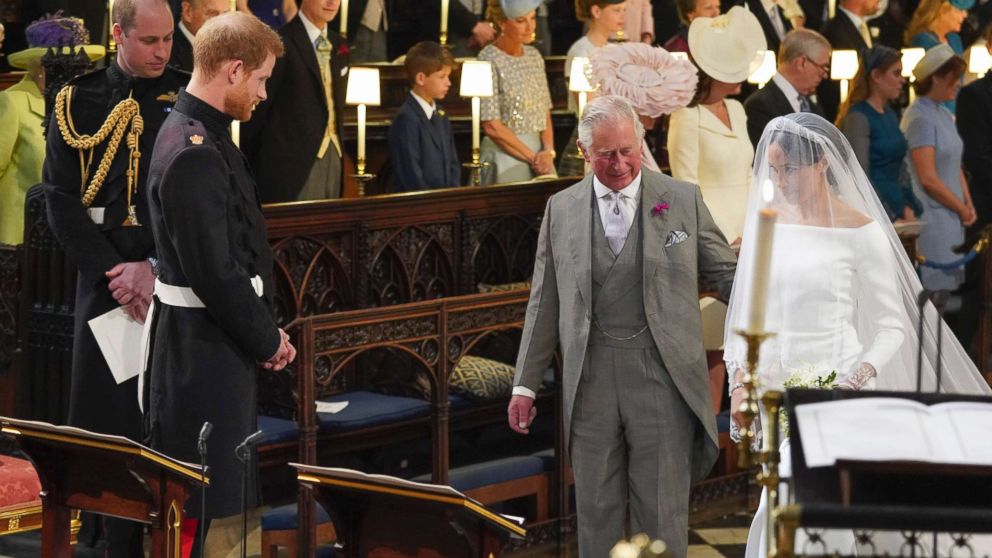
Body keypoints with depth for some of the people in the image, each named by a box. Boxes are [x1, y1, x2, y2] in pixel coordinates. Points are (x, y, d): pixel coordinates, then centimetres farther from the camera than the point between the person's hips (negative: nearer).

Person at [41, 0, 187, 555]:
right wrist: (111, 271, -8)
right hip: (105, 276, 1)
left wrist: (154, 269, -10)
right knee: (110, 415, 0)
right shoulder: (79, 102, 5)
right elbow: (61, 197, 2)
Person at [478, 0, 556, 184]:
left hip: (538, 152, 6)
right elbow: (492, 126, -14)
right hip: (505, 154, -6)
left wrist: (548, 152, -6)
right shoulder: (489, 60, -10)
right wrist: (532, 157, -12)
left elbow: (545, 113, 11)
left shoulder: (534, 55, 10)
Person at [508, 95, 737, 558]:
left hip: (661, 376, -2)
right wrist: (525, 384, 10)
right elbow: (544, 305, 11)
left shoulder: (683, 200, 3)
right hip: (590, 378, 2)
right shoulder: (561, 209, 8)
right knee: (596, 510, 8)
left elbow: (726, 275, 6)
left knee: (662, 513, 1)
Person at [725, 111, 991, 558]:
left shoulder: (860, 233, -7)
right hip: (775, 387, 5)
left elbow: (892, 326, -5)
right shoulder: (766, 220, 6)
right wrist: (740, 384, 1)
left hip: (832, 388, -5)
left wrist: (858, 379, -21)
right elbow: (746, 311, 11)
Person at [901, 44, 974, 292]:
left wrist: (968, 205, 4)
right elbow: (928, 179, -17)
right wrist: (962, 209, -7)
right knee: (935, 287, -6)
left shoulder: (944, 114, 12)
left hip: (952, 217, 8)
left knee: (948, 285, 8)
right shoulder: (920, 118, -13)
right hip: (931, 221, -8)